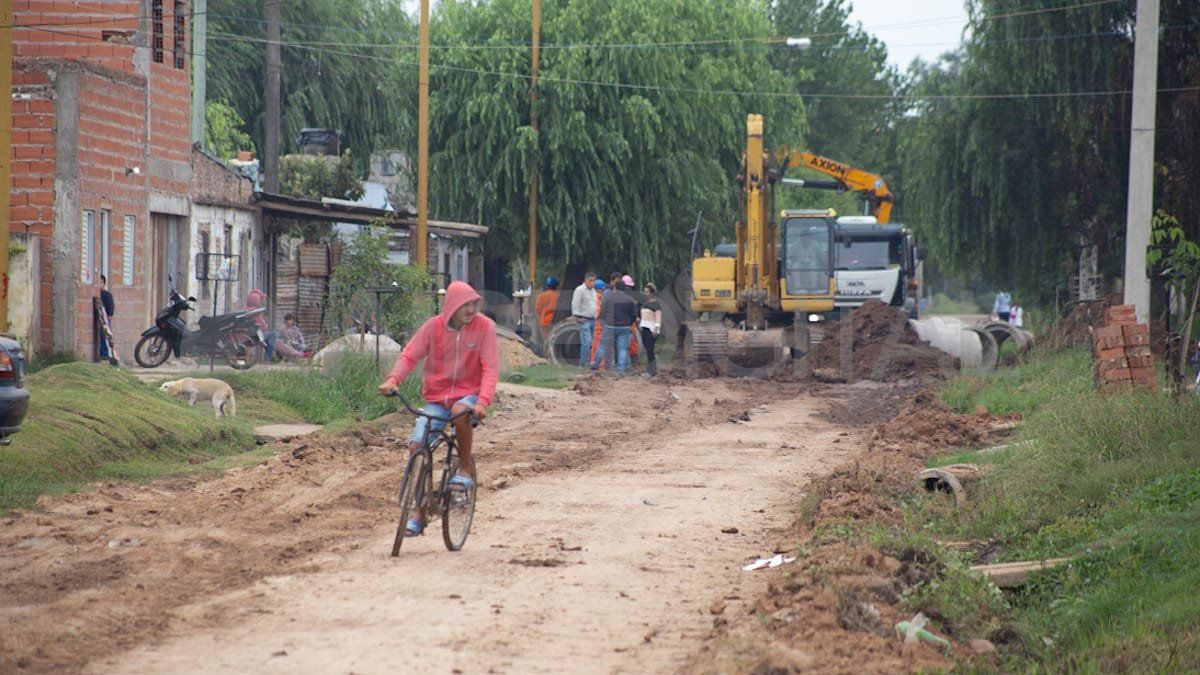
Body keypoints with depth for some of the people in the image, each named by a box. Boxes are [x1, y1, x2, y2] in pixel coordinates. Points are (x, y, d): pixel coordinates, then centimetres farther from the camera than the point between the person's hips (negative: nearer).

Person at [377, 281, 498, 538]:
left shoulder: (484, 327, -10)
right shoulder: (434, 326, -6)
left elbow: (490, 369, -14)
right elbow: (409, 355, -5)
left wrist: (483, 401, -29)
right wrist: (393, 379, -25)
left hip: (468, 393, -2)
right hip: (436, 397, 2)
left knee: (460, 412, -39)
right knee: (417, 446, -14)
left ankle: (466, 467, -13)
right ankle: (419, 513, 0)